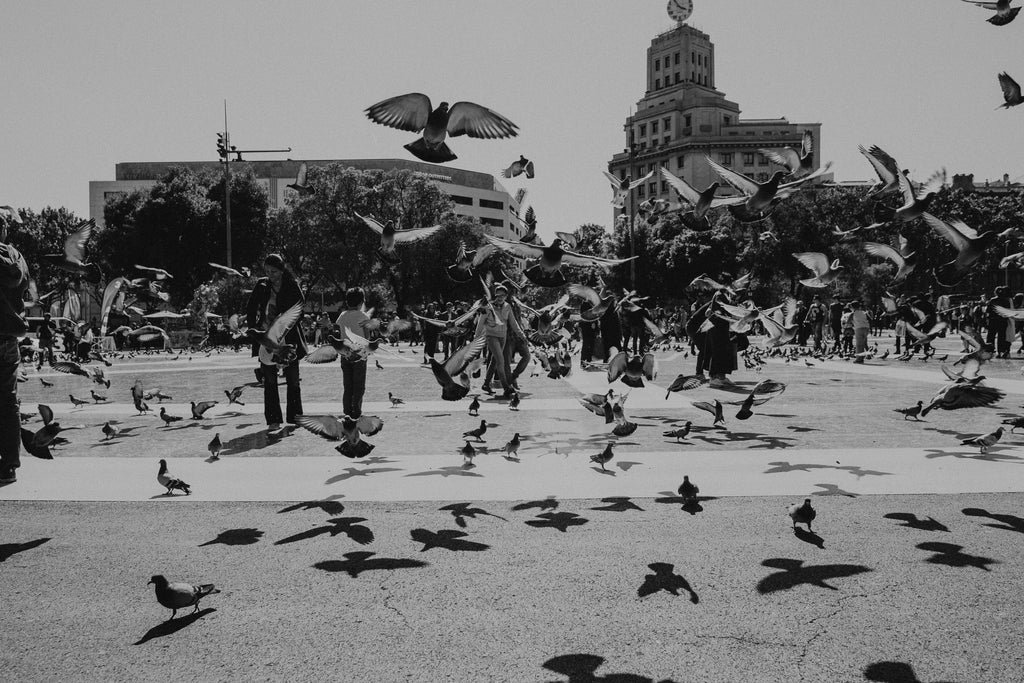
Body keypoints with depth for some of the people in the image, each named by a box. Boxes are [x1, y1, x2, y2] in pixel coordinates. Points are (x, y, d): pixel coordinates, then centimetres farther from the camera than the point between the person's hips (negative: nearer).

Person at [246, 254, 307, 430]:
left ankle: (295, 418, 14)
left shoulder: (292, 287, -5)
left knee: (293, 380, 4)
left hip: (288, 339, -1)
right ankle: (273, 420, 6)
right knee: (269, 381, 1)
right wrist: (253, 328, -3)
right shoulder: (261, 286, 2)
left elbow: (299, 313, -6)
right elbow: (250, 309, 9)